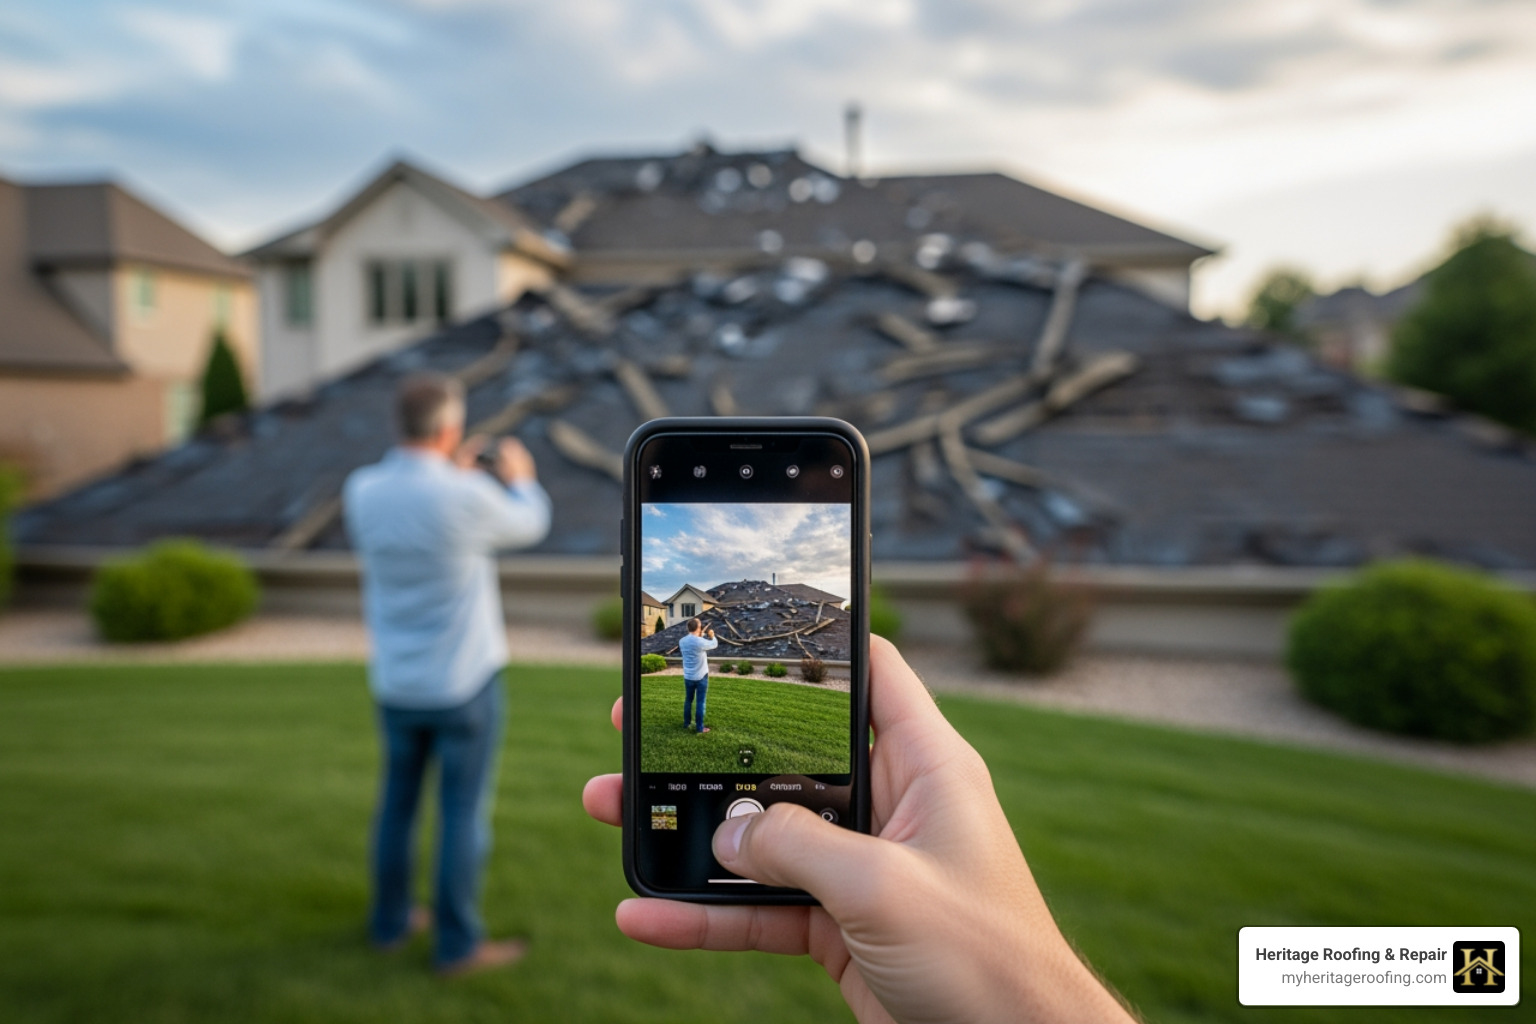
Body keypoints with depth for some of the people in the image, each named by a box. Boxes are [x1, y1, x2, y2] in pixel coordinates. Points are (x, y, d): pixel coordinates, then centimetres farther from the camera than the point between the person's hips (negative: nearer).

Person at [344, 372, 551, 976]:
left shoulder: (360, 490, -7)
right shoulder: (467, 496, -22)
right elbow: (529, 527, -1)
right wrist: (520, 478, 19)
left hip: (395, 684, 5)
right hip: (465, 684, -5)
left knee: (398, 801, 21)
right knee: (463, 812, 6)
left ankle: (391, 920, 35)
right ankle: (457, 945, 17)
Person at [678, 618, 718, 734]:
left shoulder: (682, 641, -3)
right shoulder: (700, 642, -20)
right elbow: (714, 644, -2)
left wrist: (699, 636, 24)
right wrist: (712, 636, 18)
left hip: (688, 676, 5)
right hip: (701, 676, -5)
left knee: (688, 700, 18)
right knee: (700, 702, 2)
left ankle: (687, 723, 28)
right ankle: (700, 728, 6)